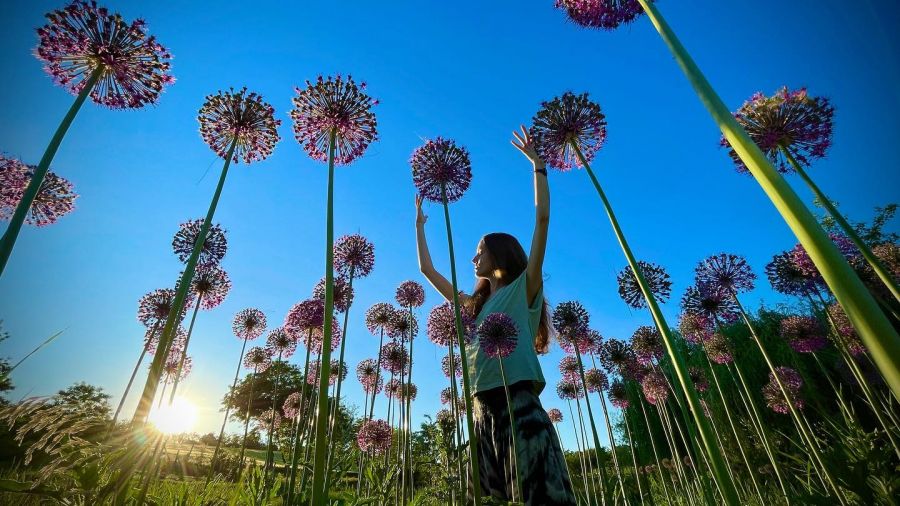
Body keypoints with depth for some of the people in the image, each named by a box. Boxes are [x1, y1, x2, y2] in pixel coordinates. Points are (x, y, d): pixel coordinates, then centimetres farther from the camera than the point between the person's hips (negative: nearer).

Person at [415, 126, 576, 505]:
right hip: (484, 407, 6)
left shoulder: (524, 288, 8)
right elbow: (427, 270, 32)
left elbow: (543, 218, 1)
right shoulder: (473, 304, 23)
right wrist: (419, 224, 40)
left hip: (519, 401, -6)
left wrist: (536, 163, 5)